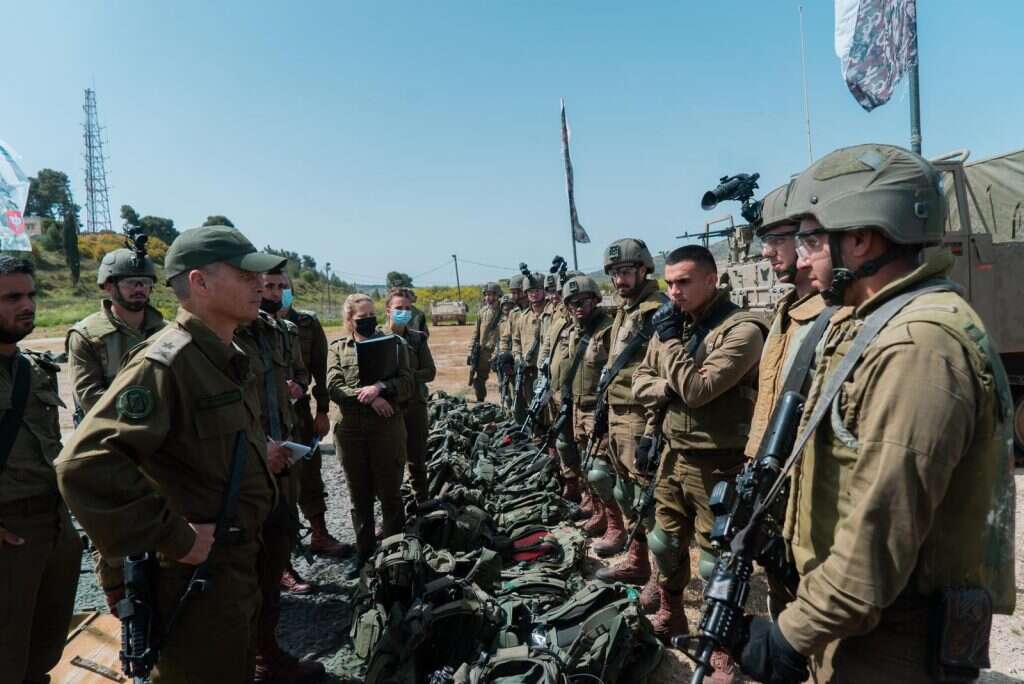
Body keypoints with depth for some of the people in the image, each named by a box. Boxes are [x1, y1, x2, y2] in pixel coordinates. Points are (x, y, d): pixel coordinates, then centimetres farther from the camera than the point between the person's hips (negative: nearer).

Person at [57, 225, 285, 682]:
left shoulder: (228, 358, 7)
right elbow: (85, 465, -33)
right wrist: (174, 538, -27)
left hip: (242, 563, 9)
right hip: (198, 574, -9)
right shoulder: (165, 362, -24)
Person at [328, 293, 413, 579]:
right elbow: (333, 388, -6)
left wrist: (380, 387, -22)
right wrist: (367, 397, -18)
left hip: (388, 428, -2)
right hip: (350, 430, 2)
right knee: (359, 496, 12)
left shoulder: (393, 343, 4)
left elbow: (407, 384, -5)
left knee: (389, 493, 4)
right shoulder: (337, 347, 7)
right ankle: (364, 553, 27)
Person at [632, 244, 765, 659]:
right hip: (673, 456, 7)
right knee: (665, 543, 20)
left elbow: (697, 390, -23)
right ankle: (670, 614, 43)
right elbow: (640, 379, 10)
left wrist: (671, 340, -16)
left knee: (716, 561, 5)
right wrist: (664, 388, -10)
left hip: (718, 465, -7)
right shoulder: (672, 325, 7)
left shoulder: (741, 330, -16)